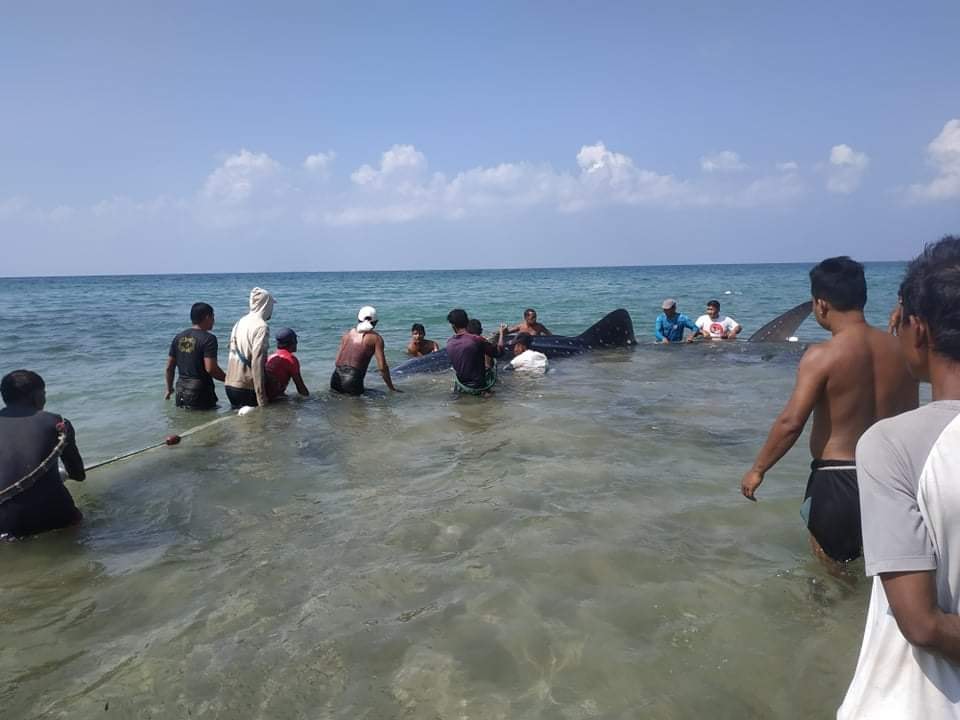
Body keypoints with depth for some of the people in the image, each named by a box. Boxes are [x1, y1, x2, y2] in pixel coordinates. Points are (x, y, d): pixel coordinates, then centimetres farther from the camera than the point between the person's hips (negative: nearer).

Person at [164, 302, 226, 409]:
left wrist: (169, 389, 23)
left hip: (181, 393, 7)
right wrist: (227, 379, -5)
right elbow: (210, 368, -20)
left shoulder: (178, 337, 8)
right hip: (201, 393, -7)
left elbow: (169, 367, 12)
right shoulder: (208, 338, -12)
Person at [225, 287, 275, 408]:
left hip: (230, 385, 8)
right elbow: (257, 363, -20)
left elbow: (235, 355, 14)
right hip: (247, 388, -8)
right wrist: (262, 399, -18)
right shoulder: (261, 327, -13)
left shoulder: (240, 322, 11)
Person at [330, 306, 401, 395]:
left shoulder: (348, 333, 18)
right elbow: (382, 367, 1)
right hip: (353, 378, -5)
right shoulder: (375, 338, 4)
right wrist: (392, 388, 10)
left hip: (337, 376, 5)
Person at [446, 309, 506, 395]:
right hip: (479, 387, -5)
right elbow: (499, 352, -11)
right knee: (493, 367, 26)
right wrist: (501, 333, 5)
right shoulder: (477, 340, -25)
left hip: (461, 386, 5)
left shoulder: (449, 343, -7)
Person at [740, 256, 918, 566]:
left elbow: (791, 422, -22)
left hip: (836, 479, -5)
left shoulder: (822, 355, -18)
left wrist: (758, 469, -10)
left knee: (836, 570, 15)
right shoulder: (899, 349, 0)